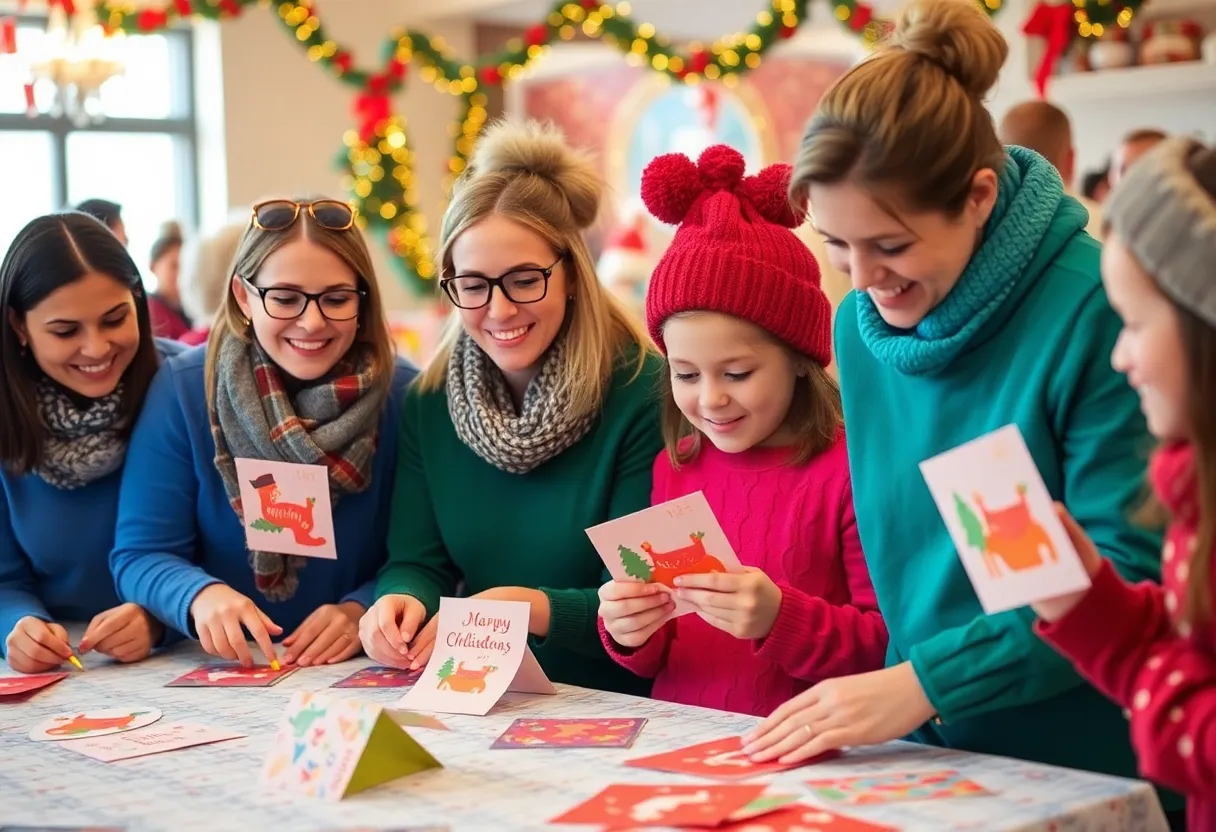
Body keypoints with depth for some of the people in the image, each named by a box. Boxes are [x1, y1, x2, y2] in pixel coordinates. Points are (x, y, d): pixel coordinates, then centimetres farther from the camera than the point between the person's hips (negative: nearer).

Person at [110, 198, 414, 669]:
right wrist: (200, 596, -25)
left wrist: (363, 611, -22)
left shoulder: (405, 396, -5)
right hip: (218, 672, 1)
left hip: (362, 675, 0)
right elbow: (141, 553, -5)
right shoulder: (181, 391, -5)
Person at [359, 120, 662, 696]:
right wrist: (401, 601, -18)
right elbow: (418, 560, 4)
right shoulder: (429, 403, 6)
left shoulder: (644, 395, -12)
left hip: (614, 709, -6)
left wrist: (529, 607, -28)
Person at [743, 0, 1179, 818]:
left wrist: (923, 684, -24)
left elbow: (1129, 573, -20)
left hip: (1091, 766, -5)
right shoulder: (860, 327, 0)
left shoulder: (1095, 310, -18)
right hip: (924, 753, 5)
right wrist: (896, 686, -2)